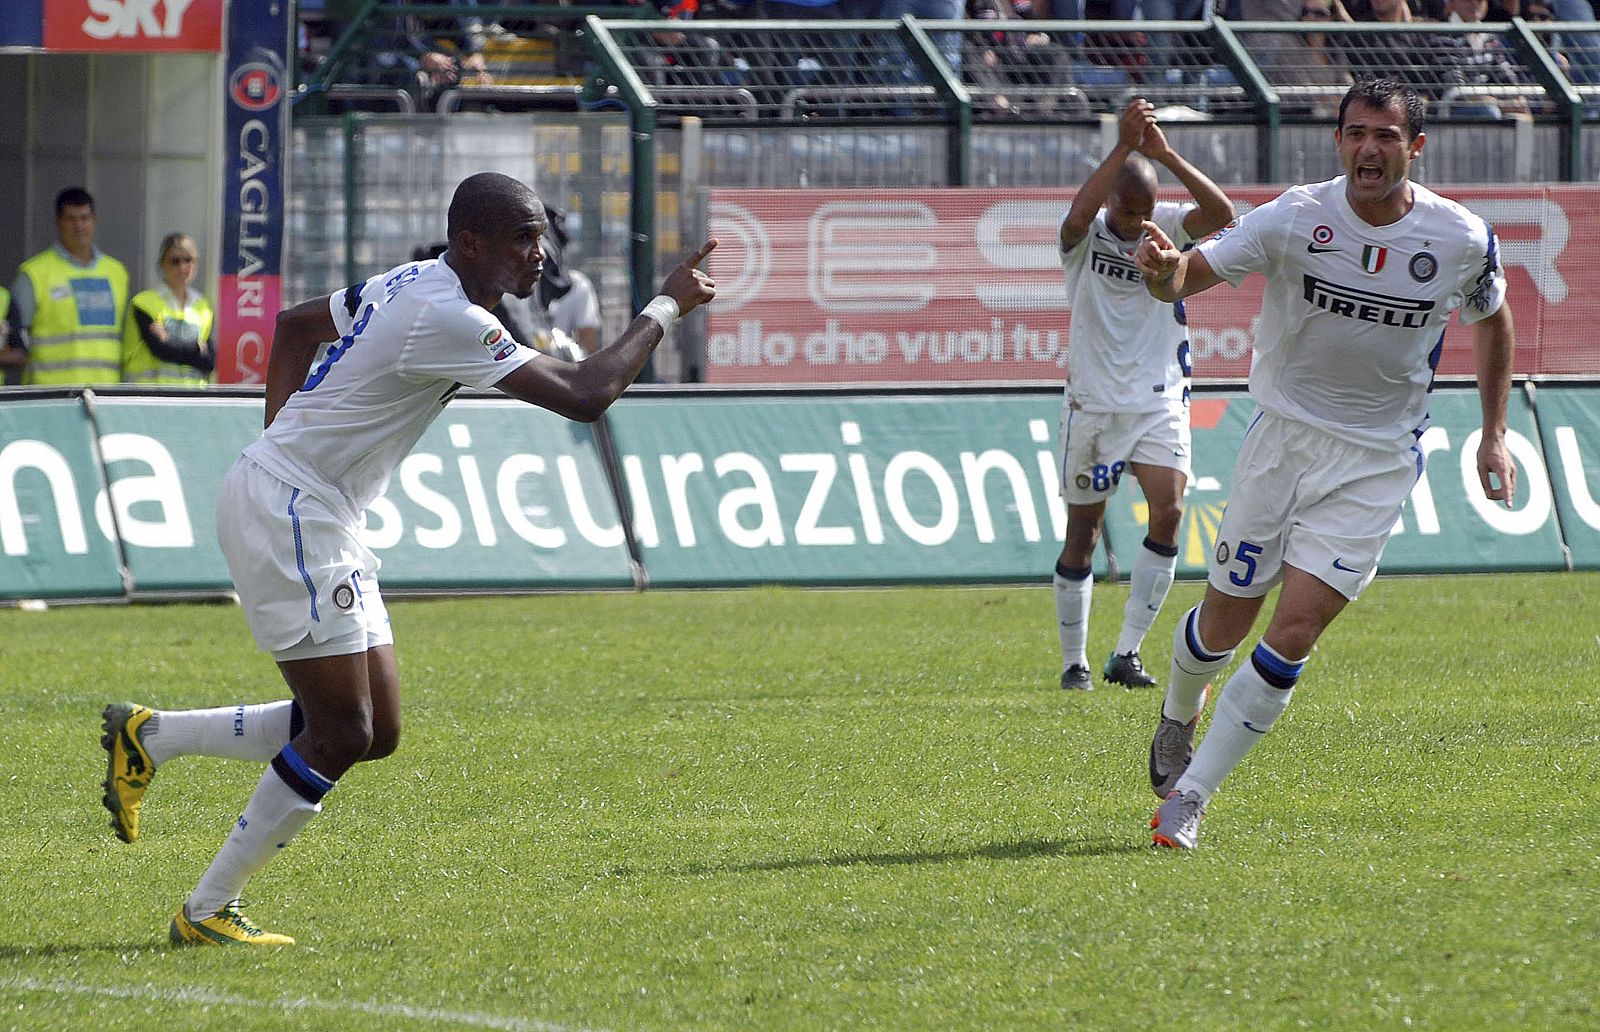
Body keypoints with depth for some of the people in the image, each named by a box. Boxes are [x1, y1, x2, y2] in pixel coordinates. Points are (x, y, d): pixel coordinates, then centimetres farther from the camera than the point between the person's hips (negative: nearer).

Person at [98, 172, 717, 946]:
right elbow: (582, 397, -23)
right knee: (341, 734, -9)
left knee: (375, 731, 7)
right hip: (287, 511, -10)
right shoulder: (448, 320, -20)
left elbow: (296, 323, 27)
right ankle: (207, 912, -1)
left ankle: (149, 736, 16)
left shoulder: (409, 285, 11)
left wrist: (282, 437, 24)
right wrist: (666, 306, -13)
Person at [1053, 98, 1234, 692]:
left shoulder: (1168, 226, -1)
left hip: (1160, 402, 1)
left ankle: (1126, 653, -12)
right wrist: (1124, 147, -38)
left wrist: (1166, 155, -29)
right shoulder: (1086, 234, -7)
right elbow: (1079, 214, -32)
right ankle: (1074, 661, 18)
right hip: (1093, 404, -1)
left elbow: (1220, 212, -20)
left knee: (1168, 511, -17)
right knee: (1082, 533, 4)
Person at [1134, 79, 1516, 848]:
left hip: (1378, 461, 0)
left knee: (1295, 631, -13)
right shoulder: (1294, 218, -14)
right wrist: (1164, 273, -40)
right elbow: (1195, 273, -16)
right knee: (1226, 619, 8)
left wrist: (1494, 434, 10)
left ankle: (1190, 795, -4)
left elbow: (1493, 320, 11)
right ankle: (1178, 718, 43)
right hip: (1284, 436, 0)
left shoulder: (1463, 240, -9)